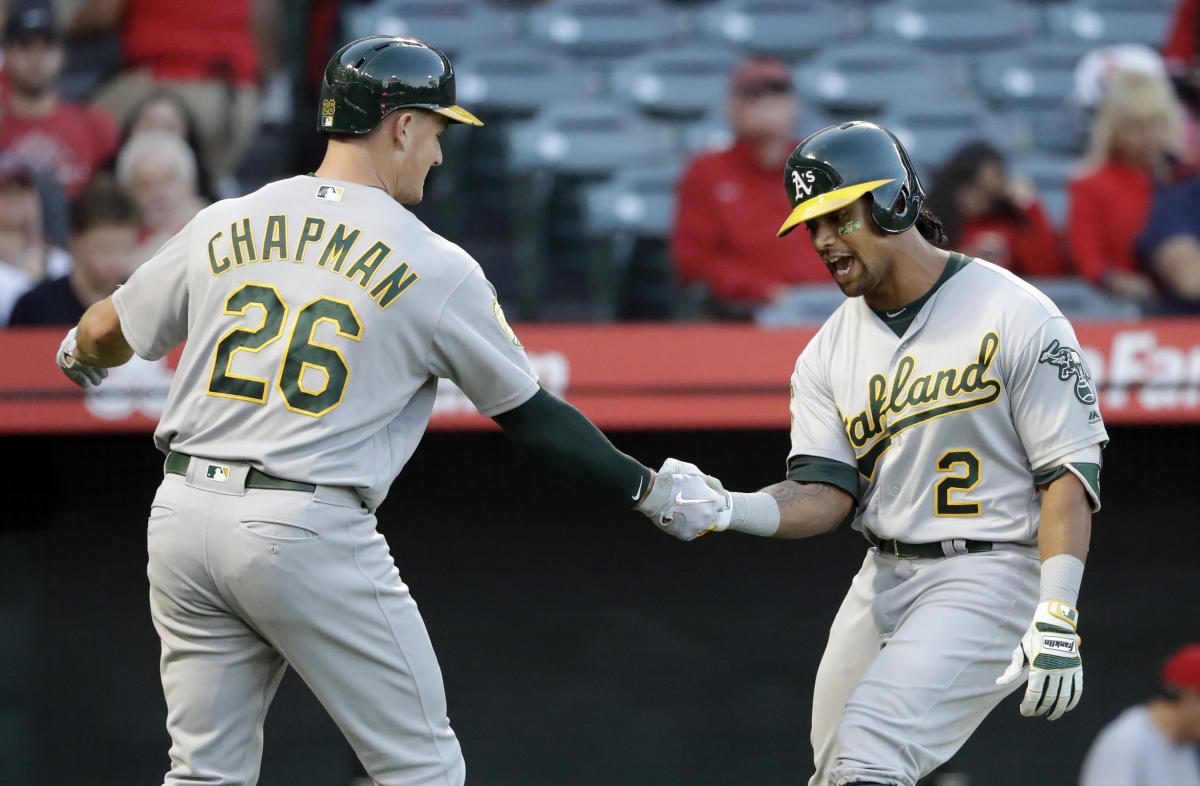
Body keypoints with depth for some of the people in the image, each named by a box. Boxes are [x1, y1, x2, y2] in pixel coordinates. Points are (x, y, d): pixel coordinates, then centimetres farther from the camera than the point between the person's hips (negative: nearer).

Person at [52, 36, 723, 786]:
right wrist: (650, 490, 14)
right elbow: (533, 419, 3)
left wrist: (77, 357, 43)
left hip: (182, 519, 5)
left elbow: (102, 339, 18)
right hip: (313, 529, -5)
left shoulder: (223, 225, 8)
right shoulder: (437, 266, -3)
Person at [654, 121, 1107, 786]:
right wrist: (729, 511, -21)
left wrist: (1057, 619, -21)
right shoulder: (830, 352, 9)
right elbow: (825, 493, 0)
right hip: (883, 577, 7)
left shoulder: (1015, 318, -9)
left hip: (989, 574, -7)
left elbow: (1068, 474, -12)